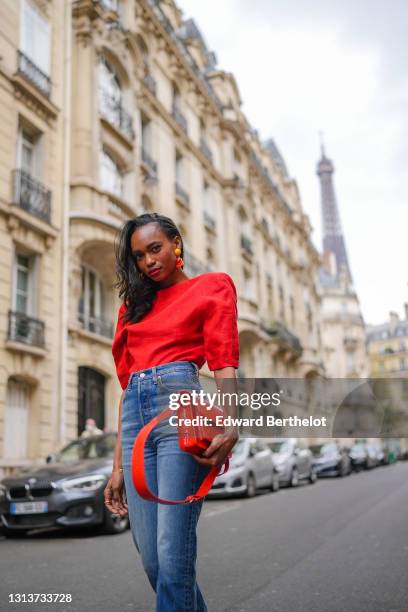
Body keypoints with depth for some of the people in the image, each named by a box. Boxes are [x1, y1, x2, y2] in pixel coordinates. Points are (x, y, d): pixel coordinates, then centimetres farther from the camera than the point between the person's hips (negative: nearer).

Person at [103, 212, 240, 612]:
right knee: (151, 559, 3)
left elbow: (224, 365, -2)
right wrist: (119, 465, 16)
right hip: (135, 414, 6)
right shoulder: (134, 305, 25)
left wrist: (230, 424, -21)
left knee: (173, 554, -11)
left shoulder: (211, 287, 11)